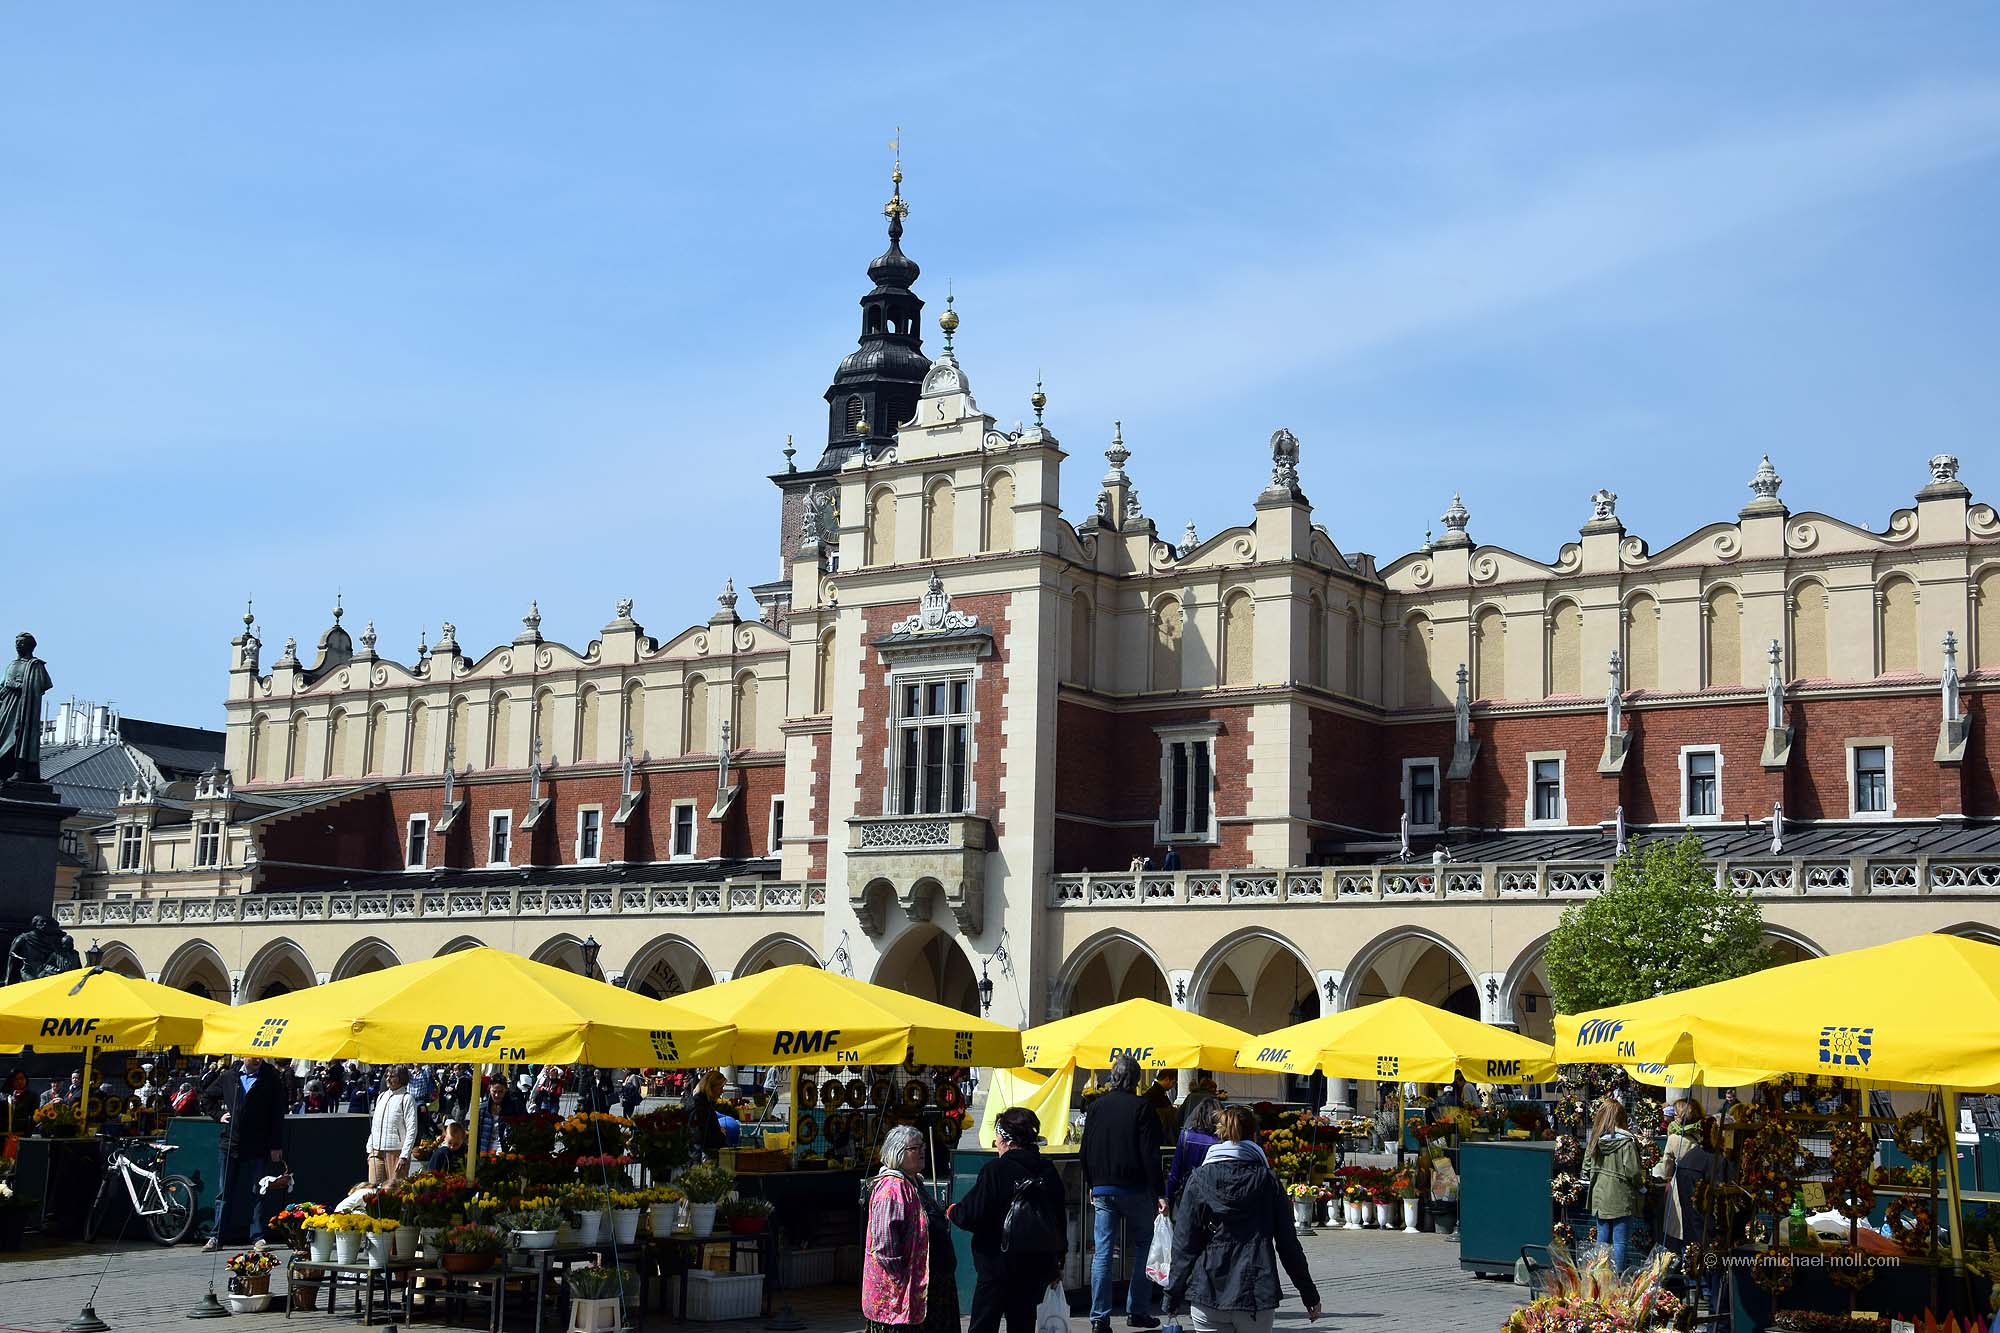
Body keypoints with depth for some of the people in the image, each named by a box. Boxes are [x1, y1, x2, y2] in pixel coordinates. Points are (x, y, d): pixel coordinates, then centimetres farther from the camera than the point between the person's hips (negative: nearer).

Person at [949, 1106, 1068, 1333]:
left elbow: (971, 1215, -17)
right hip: (1037, 1268, 6)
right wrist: (1057, 1263, 22)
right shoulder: (1048, 1171, 5)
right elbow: (1060, 1219, 12)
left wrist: (952, 1212, 6)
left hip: (999, 1265, -6)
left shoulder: (996, 1170, -15)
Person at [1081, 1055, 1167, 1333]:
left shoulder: (1096, 1107, 5)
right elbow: (1150, 1155, -13)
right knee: (1143, 1248, 11)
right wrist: (1159, 1193, -11)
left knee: (1102, 1252, 3)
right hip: (1135, 1190, -3)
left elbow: (1086, 1151, 12)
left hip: (1102, 1190, 3)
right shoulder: (1141, 1107, -8)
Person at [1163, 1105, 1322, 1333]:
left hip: (1207, 1294, 0)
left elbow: (1184, 1243, -1)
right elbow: (1287, 1242, 3)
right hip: (1256, 1295, 0)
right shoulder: (1266, 1180, 1)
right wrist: (1309, 1294, 10)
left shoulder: (1199, 1179, 0)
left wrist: (1174, 1296, 5)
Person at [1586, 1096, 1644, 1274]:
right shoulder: (1626, 1141, -15)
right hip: (1621, 1198, -5)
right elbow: (1632, 1171, -15)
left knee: (1602, 1240, 13)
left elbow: (1587, 1164, 7)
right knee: (1620, 1241, 0)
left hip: (1599, 1197, 5)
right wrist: (1642, 1188, 2)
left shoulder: (1595, 1138, 1)